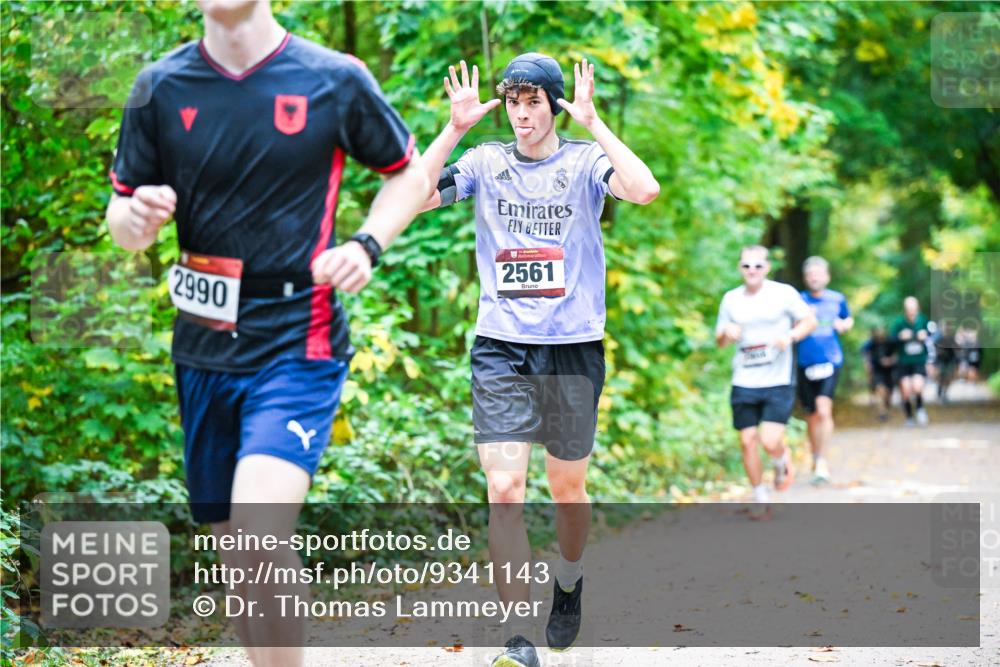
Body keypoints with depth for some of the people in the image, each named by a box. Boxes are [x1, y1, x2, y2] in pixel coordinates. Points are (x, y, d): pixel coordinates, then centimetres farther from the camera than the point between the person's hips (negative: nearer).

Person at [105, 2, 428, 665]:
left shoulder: (336, 80, -4)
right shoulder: (160, 87, 2)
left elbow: (409, 174, 10)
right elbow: (122, 215, 10)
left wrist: (366, 246, -8)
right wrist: (137, 217, -15)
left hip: (300, 342, -4)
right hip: (204, 349, 4)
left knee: (260, 526, -24)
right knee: (237, 556, 11)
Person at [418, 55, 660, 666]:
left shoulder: (585, 161, -1)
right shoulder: (485, 163, 5)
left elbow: (645, 190, -21)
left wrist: (593, 122, -21)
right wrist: (456, 128, -13)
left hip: (575, 347, 0)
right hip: (501, 348, 1)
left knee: (568, 488, 12)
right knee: (505, 489, -12)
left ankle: (570, 581, 43)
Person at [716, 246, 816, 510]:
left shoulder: (784, 293, -3)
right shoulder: (731, 299, 7)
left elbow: (809, 321, 5)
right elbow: (720, 341, 15)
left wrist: (790, 336, -14)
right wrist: (727, 334, -9)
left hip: (778, 383, -3)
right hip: (744, 384, 3)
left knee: (770, 441, -15)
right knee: (748, 441, 2)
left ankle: (782, 461, 22)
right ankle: (760, 498, 19)